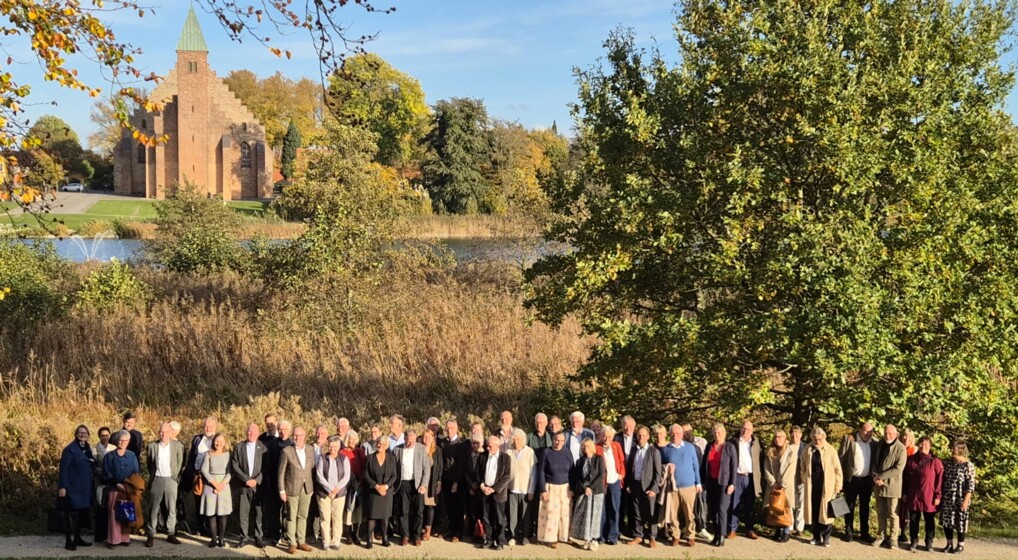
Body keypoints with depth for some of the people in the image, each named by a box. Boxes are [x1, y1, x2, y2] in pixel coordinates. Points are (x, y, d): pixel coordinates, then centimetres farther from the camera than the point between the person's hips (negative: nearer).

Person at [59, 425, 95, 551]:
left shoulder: (87, 449, 13)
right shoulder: (70, 449, -11)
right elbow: (63, 468, -15)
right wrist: (62, 486, -20)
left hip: (84, 487, 8)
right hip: (73, 486, -8)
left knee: (81, 512, 13)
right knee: (71, 513, -5)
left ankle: (77, 538, 22)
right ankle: (68, 541, 0)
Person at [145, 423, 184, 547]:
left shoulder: (177, 445, 1)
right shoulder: (152, 446, 1)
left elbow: (180, 463, 5)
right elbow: (149, 464, 11)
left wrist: (176, 478, 3)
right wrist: (153, 476, 9)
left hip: (171, 480, 0)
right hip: (156, 480, 0)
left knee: (172, 509, 5)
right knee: (153, 509, 2)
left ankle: (171, 534, 14)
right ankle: (151, 536, 6)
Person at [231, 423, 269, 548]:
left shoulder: (263, 447, 5)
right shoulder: (238, 447, 7)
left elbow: (266, 467, 1)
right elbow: (234, 466, 0)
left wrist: (257, 480, -11)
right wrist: (246, 479, -9)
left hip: (259, 485, -1)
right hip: (243, 486, 1)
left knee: (259, 513, 0)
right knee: (243, 513, 1)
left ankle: (259, 538, 7)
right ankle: (244, 537, 10)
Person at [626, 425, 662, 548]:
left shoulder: (654, 451, -3)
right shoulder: (633, 450, 10)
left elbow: (658, 472, -6)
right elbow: (629, 468, 13)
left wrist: (654, 488, -12)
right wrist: (628, 485, 6)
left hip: (648, 486, -4)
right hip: (635, 485, 4)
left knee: (650, 513, -1)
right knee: (637, 512, 9)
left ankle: (652, 538, 6)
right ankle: (638, 536, 17)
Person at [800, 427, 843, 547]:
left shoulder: (830, 450, -5)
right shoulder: (808, 450, 3)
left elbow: (837, 469, -2)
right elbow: (802, 467, 16)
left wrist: (838, 486, -4)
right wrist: (804, 480, 9)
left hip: (826, 486, -3)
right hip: (812, 486, 3)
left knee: (826, 510, -2)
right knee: (813, 511, 6)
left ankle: (826, 537, 7)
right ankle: (816, 537, 16)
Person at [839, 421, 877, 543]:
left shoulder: (874, 443, 1)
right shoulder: (849, 440, -7)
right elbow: (842, 458, -7)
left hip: (867, 480, 3)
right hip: (852, 479, -2)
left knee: (865, 507, 11)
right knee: (850, 506, 7)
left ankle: (864, 532, 19)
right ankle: (849, 532, 15)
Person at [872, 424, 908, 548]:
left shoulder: (901, 448, -11)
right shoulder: (880, 445, 10)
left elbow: (898, 468, -17)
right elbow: (875, 462, 12)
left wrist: (881, 476, -17)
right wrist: (875, 476, -6)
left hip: (892, 485, -6)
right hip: (879, 484, 6)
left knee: (892, 513, 1)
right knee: (880, 512, 11)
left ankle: (892, 539, 8)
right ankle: (882, 536, 20)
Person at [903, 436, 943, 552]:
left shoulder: (935, 462, -7)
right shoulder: (911, 460, 6)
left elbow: (940, 480, -7)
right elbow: (906, 478, 12)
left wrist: (937, 496, -9)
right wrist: (905, 493, 10)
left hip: (928, 498, -3)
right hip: (913, 497, 3)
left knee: (929, 521, 8)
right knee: (913, 520, 9)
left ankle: (929, 542, 20)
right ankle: (913, 541, 20)